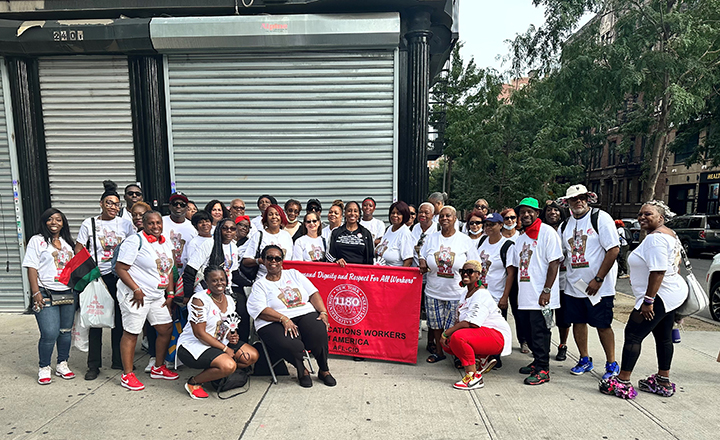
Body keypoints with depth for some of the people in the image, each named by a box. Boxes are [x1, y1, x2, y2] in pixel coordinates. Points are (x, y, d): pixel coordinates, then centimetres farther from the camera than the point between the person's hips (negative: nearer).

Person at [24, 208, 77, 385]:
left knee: (66, 331, 9)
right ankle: (44, 368, 12)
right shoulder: (37, 241, 1)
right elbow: (32, 268, -5)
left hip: (68, 293, 5)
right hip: (46, 294, -5)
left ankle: (62, 365, 24)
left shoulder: (67, 243, 15)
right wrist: (36, 292, -14)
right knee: (50, 334, -9)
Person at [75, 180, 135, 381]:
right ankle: (94, 365, 14)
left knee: (119, 318, 6)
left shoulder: (125, 224, 5)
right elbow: (78, 251, 3)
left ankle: (119, 360, 20)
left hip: (119, 276, 1)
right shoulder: (89, 223, 3)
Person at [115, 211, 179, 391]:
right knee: (131, 333, 2)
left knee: (167, 329, 10)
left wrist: (170, 294, 10)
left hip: (157, 296, 8)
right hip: (135, 295, -7)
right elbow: (120, 268, -14)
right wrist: (136, 290, -18)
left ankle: (158, 368, 27)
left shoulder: (166, 244, 11)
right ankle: (127, 375, 16)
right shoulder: (136, 241, -11)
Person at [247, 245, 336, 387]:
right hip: (274, 322, -2)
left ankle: (324, 371, -2)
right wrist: (284, 319, -21)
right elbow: (261, 310, -7)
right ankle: (302, 371, 2)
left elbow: (313, 294, 11)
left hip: (305, 314, 3)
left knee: (319, 333, -28)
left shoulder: (294, 274, 18)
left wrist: (323, 312, -6)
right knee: (292, 345, -33)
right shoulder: (259, 285, 9)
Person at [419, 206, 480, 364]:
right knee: (435, 323, 10)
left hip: (456, 293, -3)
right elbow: (422, 257, 15)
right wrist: (423, 264, -6)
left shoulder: (465, 240, 0)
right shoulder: (431, 238, 7)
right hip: (434, 291, 3)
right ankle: (439, 351, 30)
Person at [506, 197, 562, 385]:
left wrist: (547, 290, -18)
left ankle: (542, 370, 9)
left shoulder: (547, 232, -7)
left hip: (541, 296, -7)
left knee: (540, 333, -2)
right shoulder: (521, 238, 17)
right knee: (530, 332, 15)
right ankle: (537, 362, 30)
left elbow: (554, 263, -13)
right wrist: (517, 293, 15)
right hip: (525, 296, 7)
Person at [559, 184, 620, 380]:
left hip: (599, 286, -5)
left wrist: (598, 279, -16)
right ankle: (585, 360, 28)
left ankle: (612, 364, 20)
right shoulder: (565, 225, 10)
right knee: (578, 322, 11)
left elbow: (614, 250, -14)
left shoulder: (600, 218, -9)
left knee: (603, 325, 3)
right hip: (574, 284, 5)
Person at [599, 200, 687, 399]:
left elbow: (658, 271, -25)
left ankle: (622, 383, -3)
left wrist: (648, 300, -23)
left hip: (659, 295, -11)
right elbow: (675, 265, 22)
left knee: (633, 335, -8)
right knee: (663, 337, 17)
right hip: (673, 293, 11)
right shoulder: (669, 234, 15)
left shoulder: (656, 237, -19)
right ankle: (663, 381, 29)